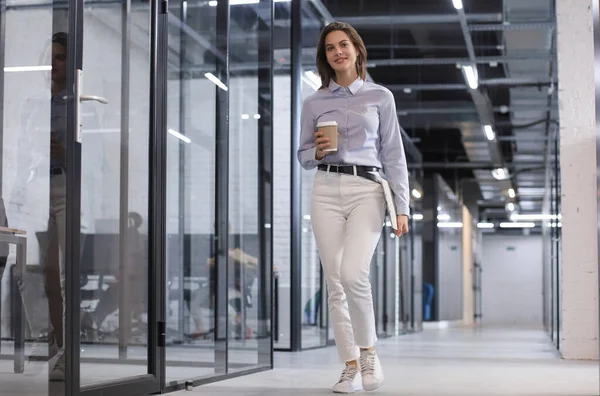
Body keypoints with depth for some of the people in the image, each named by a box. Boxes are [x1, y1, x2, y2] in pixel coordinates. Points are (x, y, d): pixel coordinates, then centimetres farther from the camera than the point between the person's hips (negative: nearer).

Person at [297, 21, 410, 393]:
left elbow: (394, 155, 5)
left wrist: (402, 207, -1)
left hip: (367, 191, -2)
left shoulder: (380, 97, 8)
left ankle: (368, 351, 0)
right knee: (336, 283, -2)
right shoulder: (314, 102, 12)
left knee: (354, 273, -21)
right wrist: (317, 152, -7)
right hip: (327, 191, 3)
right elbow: (303, 157, 17)